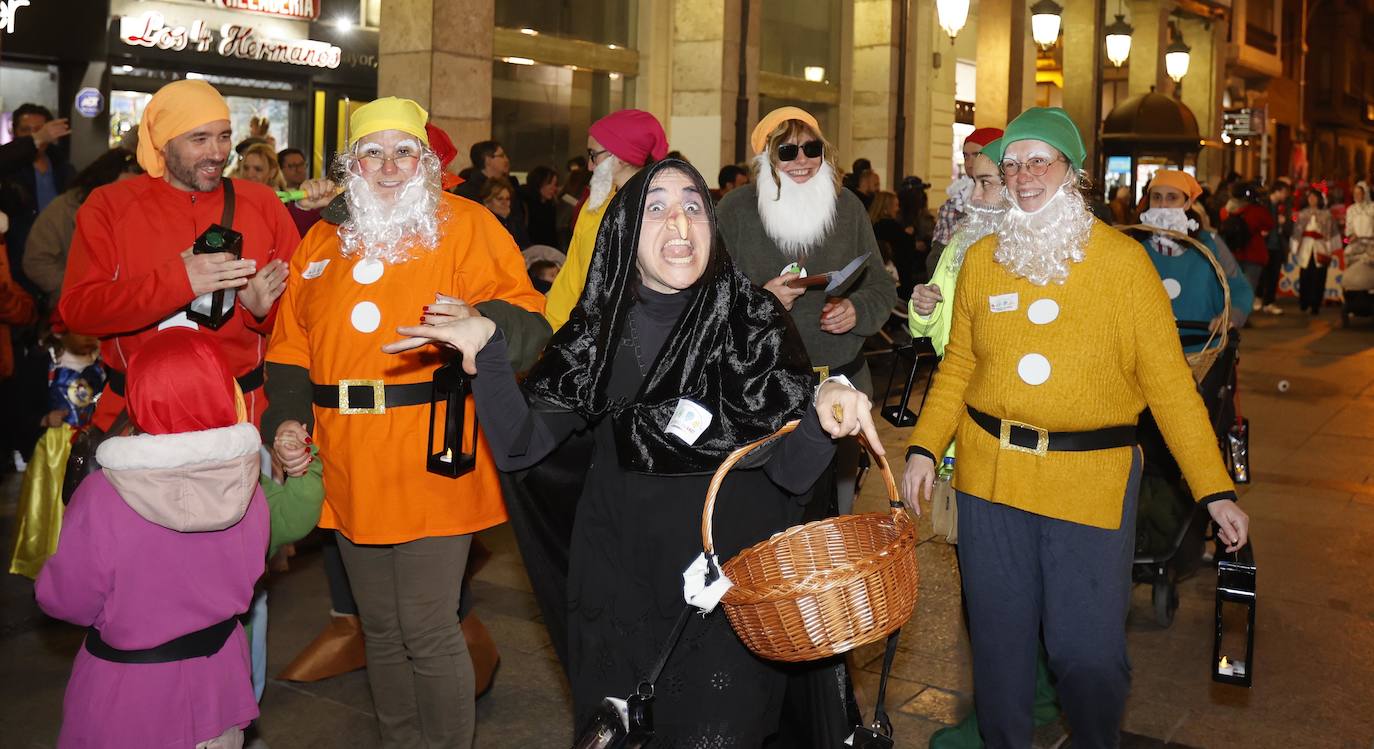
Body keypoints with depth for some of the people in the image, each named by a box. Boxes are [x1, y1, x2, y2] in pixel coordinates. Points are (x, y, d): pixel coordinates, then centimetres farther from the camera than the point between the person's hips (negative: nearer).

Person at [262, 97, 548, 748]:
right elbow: (291, 345, 18)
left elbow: (526, 323, -11)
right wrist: (286, 420, 4)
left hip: (431, 467, -5)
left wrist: (477, 324, -32)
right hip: (350, 472, 6)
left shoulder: (467, 225, -2)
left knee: (428, 632, -3)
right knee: (381, 628, 17)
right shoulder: (322, 243, 14)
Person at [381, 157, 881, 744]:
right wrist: (487, 353, -23)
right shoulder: (600, 328, -3)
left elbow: (790, 469, -12)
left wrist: (823, 414, -32)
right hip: (620, 584, 2)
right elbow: (520, 445, -10)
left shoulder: (752, 318, -9)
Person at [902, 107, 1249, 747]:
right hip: (990, 475, 3)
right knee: (998, 638, 11)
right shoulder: (980, 260, 6)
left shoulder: (1123, 260, -3)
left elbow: (1168, 379, -3)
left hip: (1093, 480, -2)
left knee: (1088, 651, 1)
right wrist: (924, 449, 0)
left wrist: (1216, 490, -6)